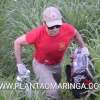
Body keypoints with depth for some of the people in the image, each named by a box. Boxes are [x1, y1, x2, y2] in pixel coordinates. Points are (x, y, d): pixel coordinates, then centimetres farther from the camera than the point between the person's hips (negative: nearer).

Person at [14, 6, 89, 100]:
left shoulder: (68, 29, -29)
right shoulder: (37, 34, -36)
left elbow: (76, 33, -1)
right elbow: (17, 42, -20)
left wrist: (83, 47, 1)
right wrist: (20, 64, -16)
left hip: (57, 64, 4)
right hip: (40, 65, -4)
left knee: (55, 84, 29)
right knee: (53, 91, -23)